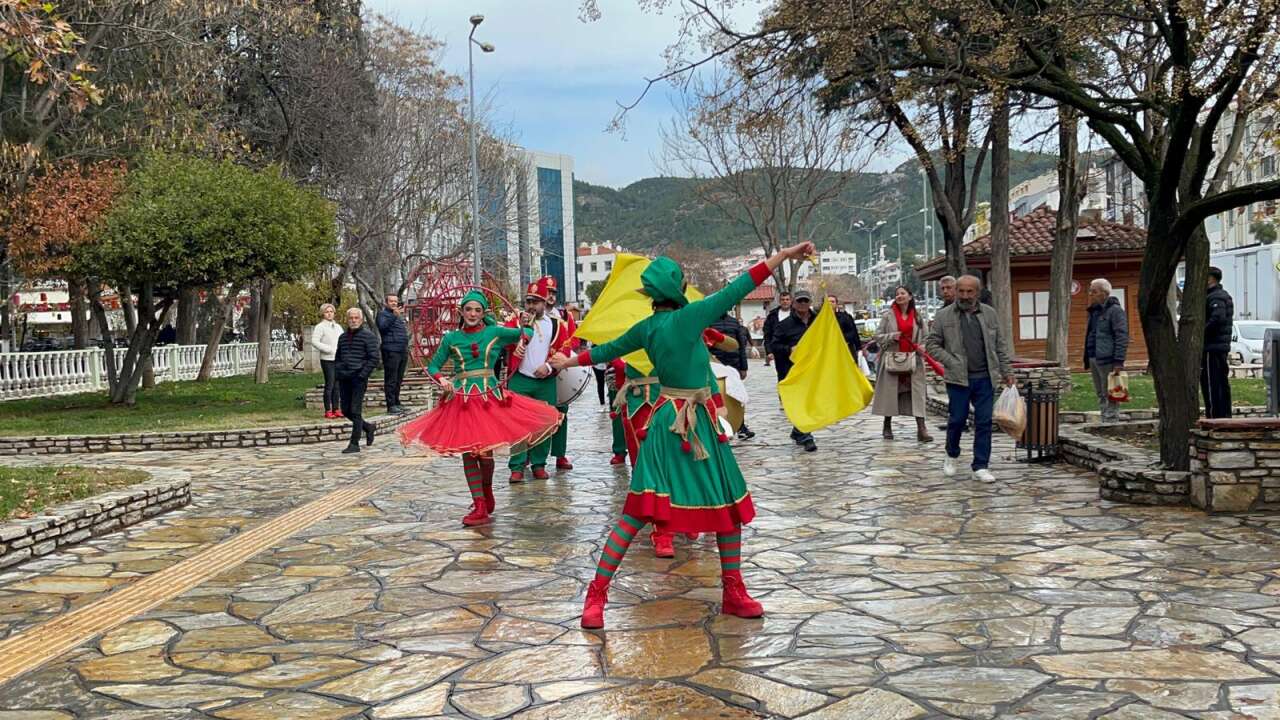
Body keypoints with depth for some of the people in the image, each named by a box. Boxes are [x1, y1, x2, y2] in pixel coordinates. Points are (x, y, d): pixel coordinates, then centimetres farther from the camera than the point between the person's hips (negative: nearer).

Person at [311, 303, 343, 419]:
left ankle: (336, 409, 14)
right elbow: (314, 341, -13)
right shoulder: (320, 327, -4)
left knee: (337, 385, 8)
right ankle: (328, 411, -2)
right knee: (329, 385, -7)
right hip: (327, 359, -6)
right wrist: (329, 349, -16)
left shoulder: (338, 327, 17)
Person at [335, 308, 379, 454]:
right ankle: (368, 427, 30)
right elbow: (337, 357, 25)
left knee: (355, 411, -7)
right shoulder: (343, 337, 17)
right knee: (346, 410, 8)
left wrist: (363, 375, -16)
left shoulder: (368, 336, -3)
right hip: (344, 379, 7)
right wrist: (337, 373, 9)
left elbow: (374, 358, -9)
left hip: (358, 378, -7)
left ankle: (354, 444, -2)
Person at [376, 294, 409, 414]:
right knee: (391, 380, -8)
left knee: (398, 380, 12)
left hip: (403, 351, 9)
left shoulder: (398, 316, 25)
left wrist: (406, 347, 21)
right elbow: (382, 326, -20)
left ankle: (396, 403, 19)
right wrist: (394, 316, -29)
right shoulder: (383, 314, -1)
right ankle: (391, 405, -8)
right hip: (391, 351, -9)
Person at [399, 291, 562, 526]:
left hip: (490, 396, -1)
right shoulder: (451, 337, 8)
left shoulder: (495, 332, 6)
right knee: (468, 453, -1)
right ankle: (480, 507, 6)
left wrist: (522, 340, -4)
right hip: (460, 399, 1)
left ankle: (486, 491, 27)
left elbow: (527, 332, 16)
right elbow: (433, 366, 10)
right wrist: (441, 379, -9)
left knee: (485, 452, -3)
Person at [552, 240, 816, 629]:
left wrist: (570, 361, 36)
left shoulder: (646, 328, 4)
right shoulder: (687, 317, -17)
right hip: (689, 421, -7)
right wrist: (784, 255, -12)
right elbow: (737, 289, -17)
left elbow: (607, 349, 17)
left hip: (668, 419, 7)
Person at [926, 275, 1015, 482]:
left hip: (985, 378, 2)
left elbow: (1000, 344, 13)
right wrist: (951, 362, -8)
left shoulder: (989, 313, 9)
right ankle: (951, 456, 28)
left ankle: (980, 466, 9)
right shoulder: (944, 316, 1)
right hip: (958, 379, -2)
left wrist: (1007, 371, 9)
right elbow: (932, 345, 3)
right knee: (957, 419, 3)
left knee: (984, 422, 2)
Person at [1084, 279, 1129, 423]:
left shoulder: (1115, 310, -9)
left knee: (1109, 395, -7)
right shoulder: (1094, 311, 18)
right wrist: (1087, 359, 20)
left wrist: (1119, 361, -20)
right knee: (1101, 396, 12)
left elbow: (1122, 337, -14)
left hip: (1107, 360, -9)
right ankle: (1105, 423, 18)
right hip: (1094, 359, 9)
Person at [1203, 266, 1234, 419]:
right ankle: (1225, 414, 19)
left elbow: (1217, 318, -28)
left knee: (1211, 383, -7)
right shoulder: (1224, 295, 18)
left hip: (1212, 347, -10)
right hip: (1223, 346, 10)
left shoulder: (1215, 297, -14)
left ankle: (1214, 415, -7)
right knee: (1222, 383, 14)